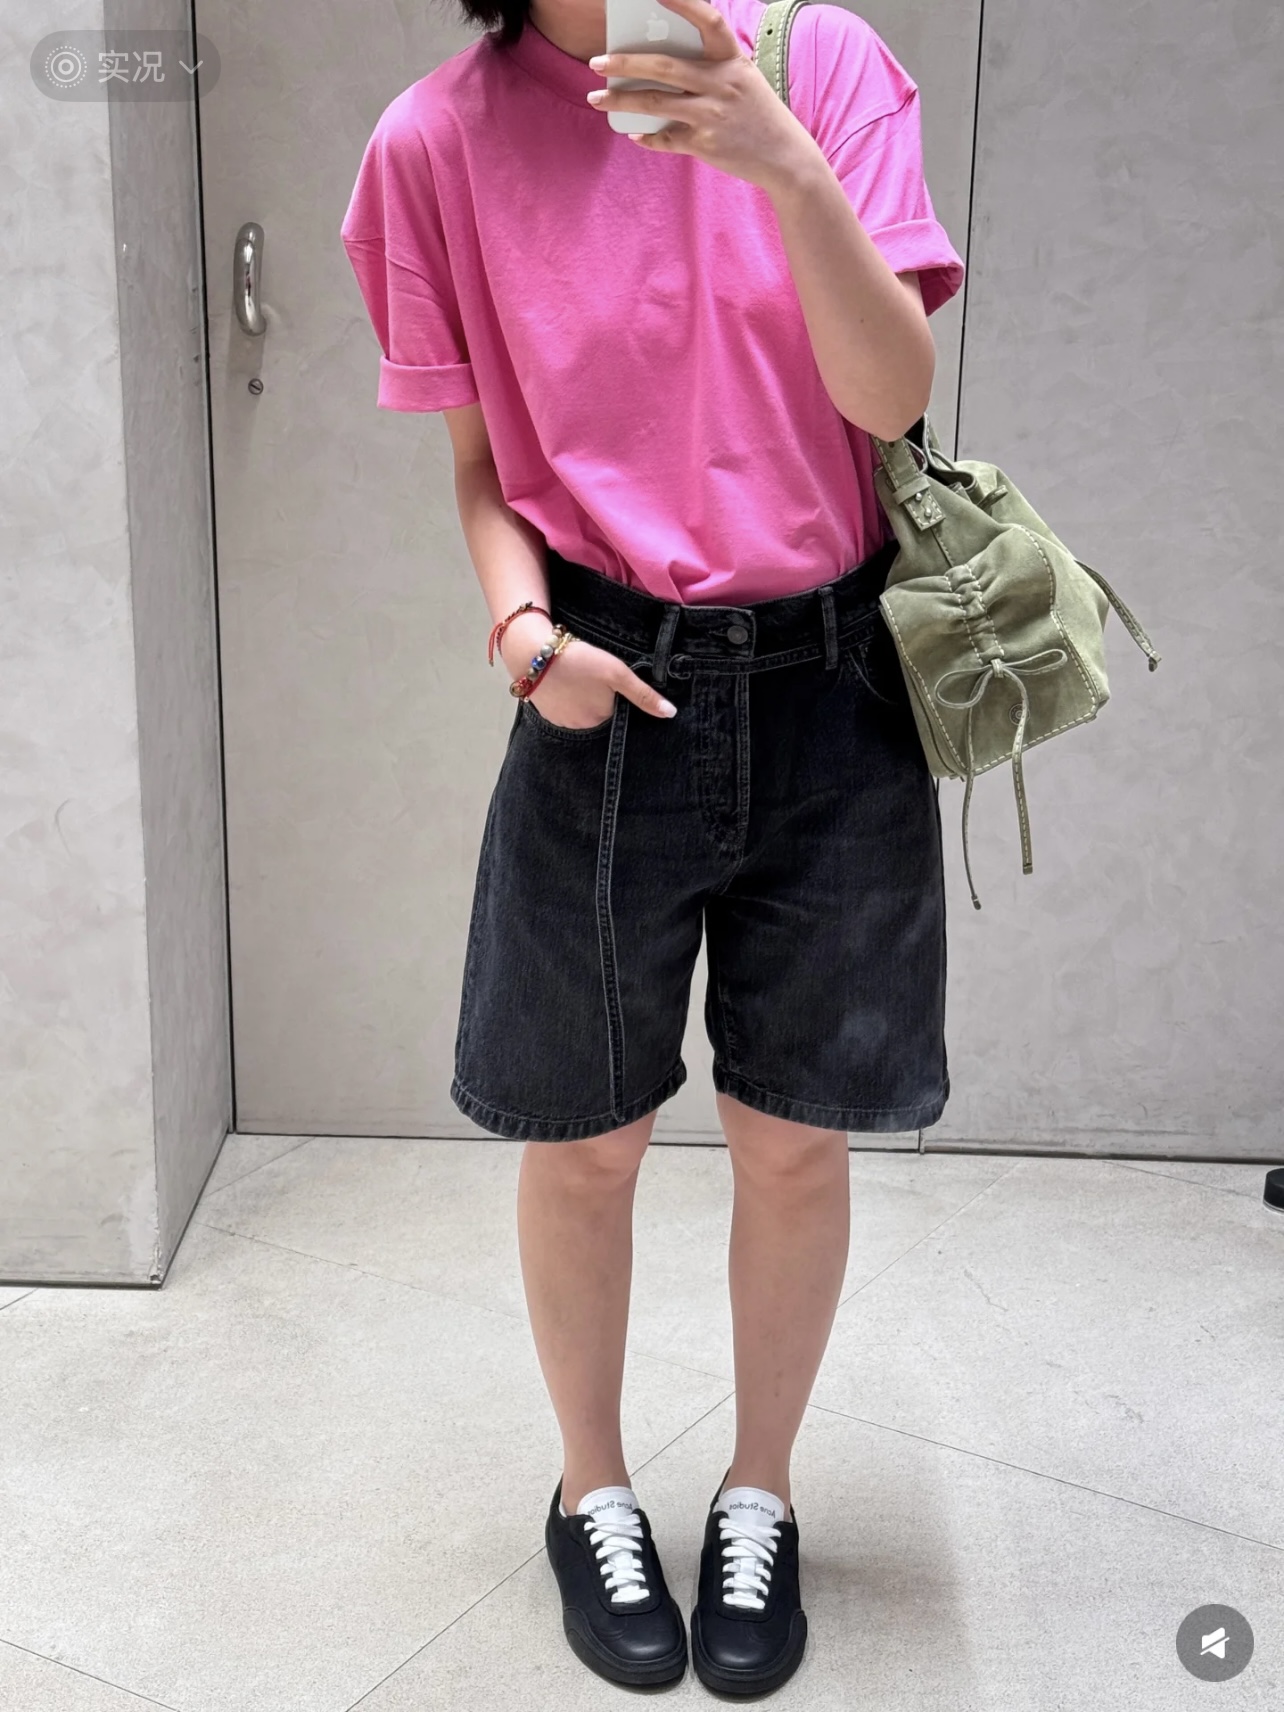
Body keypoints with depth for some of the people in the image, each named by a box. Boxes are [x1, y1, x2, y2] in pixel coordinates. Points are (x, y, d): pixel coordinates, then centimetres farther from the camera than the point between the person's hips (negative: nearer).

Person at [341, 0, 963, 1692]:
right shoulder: (442, 140, -2)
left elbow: (893, 391, -12)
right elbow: (485, 457, 6)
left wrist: (781, 163, -27)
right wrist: (524, 626, -13)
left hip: (831, 684, 0)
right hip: (611, 698, 0)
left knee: (795, 1139, 10)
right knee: (583, 1137, 10)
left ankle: (759, 1494, 33)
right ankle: (596, 1492, 35)